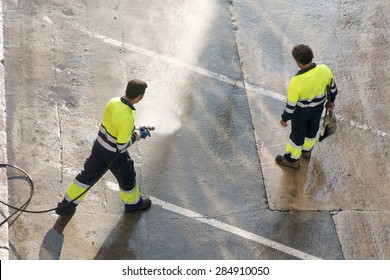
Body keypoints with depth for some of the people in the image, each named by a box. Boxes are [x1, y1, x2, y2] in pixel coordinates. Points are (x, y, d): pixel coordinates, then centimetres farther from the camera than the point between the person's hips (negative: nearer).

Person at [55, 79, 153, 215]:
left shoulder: (113, 101, -11)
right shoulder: (127, 117, -33)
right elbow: (122, 145, -25)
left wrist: (134, 130, 7)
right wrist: (137, 135, -10)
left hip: (99, 146, 7)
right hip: (115, 154, -7)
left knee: (88, 175, 20)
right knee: (127, 178, 21)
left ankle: (67, 205, 30)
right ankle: (133, 203, 46)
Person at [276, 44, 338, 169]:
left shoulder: (296, 82, -38)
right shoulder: (325, 70, -25)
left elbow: (291, 104, -24)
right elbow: (333, 87, -6)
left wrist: (284, 118, -6)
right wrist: (331, 100, 15)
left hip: (302, 110, -4)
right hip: (318, 106, 4)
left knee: (297, 133, 21)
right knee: (312, 128, 30)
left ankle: (292, 159, 44)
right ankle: (307, 150, 58)